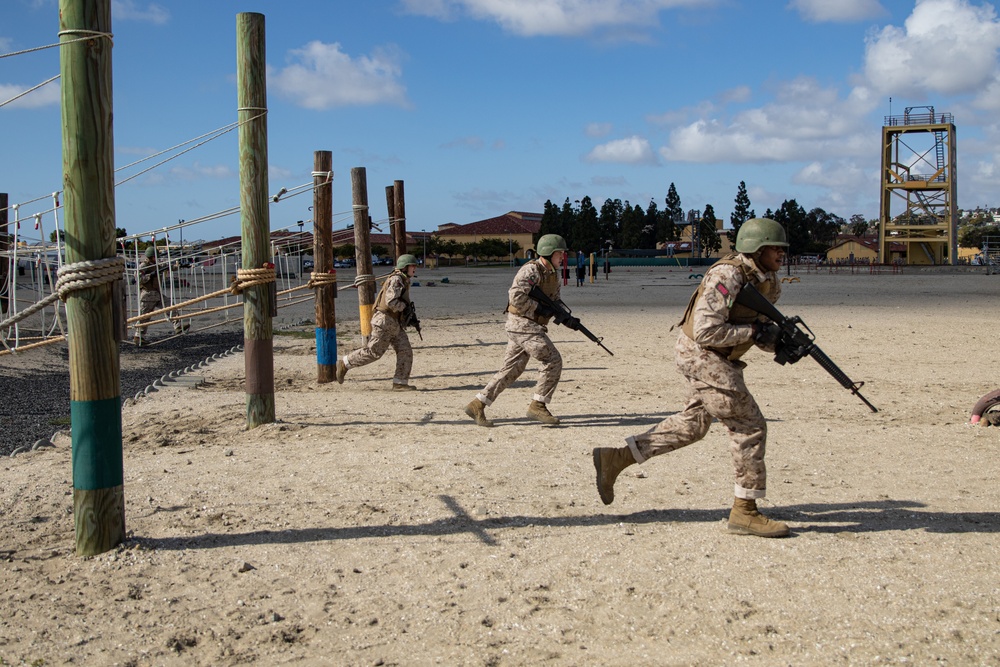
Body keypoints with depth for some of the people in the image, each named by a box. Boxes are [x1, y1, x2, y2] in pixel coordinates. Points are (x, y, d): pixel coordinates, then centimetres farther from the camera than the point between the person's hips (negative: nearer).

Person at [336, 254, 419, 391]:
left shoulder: (404, 281, 18)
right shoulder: (396, 279, -13)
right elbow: (390, 301, -26)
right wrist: (404, 307, -12)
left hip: (394, 324, 10)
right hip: (384, 322, -10)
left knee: (405, 352, 1)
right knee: (374, 352, -6)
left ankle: (400, 383, 1)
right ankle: (345, 364, 7)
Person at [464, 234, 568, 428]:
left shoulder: (553, 273, 14)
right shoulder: (531, 270, -15)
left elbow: (554, 300, 24)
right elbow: (516, 297, -25)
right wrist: (539, 308, -20)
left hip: (532, 326, 10)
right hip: (523, 324, -10)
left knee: (512, 369, 10)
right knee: (552, 361, -11)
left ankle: (477, 405, 13)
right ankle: (537, 406, -4)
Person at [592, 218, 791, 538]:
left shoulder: (769, 283, 7)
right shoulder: (727, 276, -22)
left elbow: (758, 324, 15)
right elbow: (706, 331, -28)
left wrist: (779, 344, -5)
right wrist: (755, 331, -24)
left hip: (718, 359, 10)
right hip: (701, 355, -10)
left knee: (692, 424, 18)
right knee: (749, 427, -7)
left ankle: (614, 458, 21)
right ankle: (744, 512, 1)